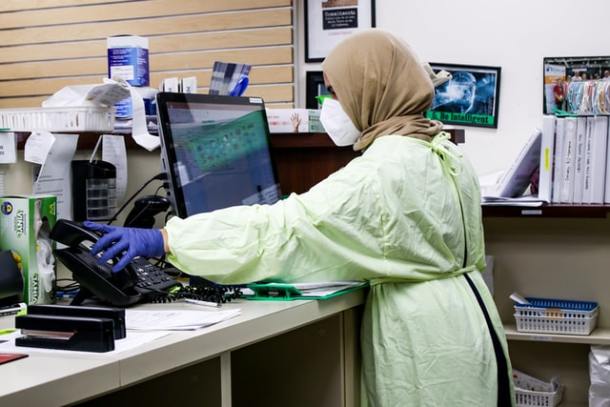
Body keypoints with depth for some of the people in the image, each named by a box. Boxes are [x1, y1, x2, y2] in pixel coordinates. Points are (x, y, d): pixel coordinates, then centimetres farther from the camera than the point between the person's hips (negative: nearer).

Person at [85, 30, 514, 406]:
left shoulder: (382, 171, -22)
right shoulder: (447, 153, 8)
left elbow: (285, 226, -28)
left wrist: (163, 239, -28)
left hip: (427, 339, -9)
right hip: (458, 316, 10)